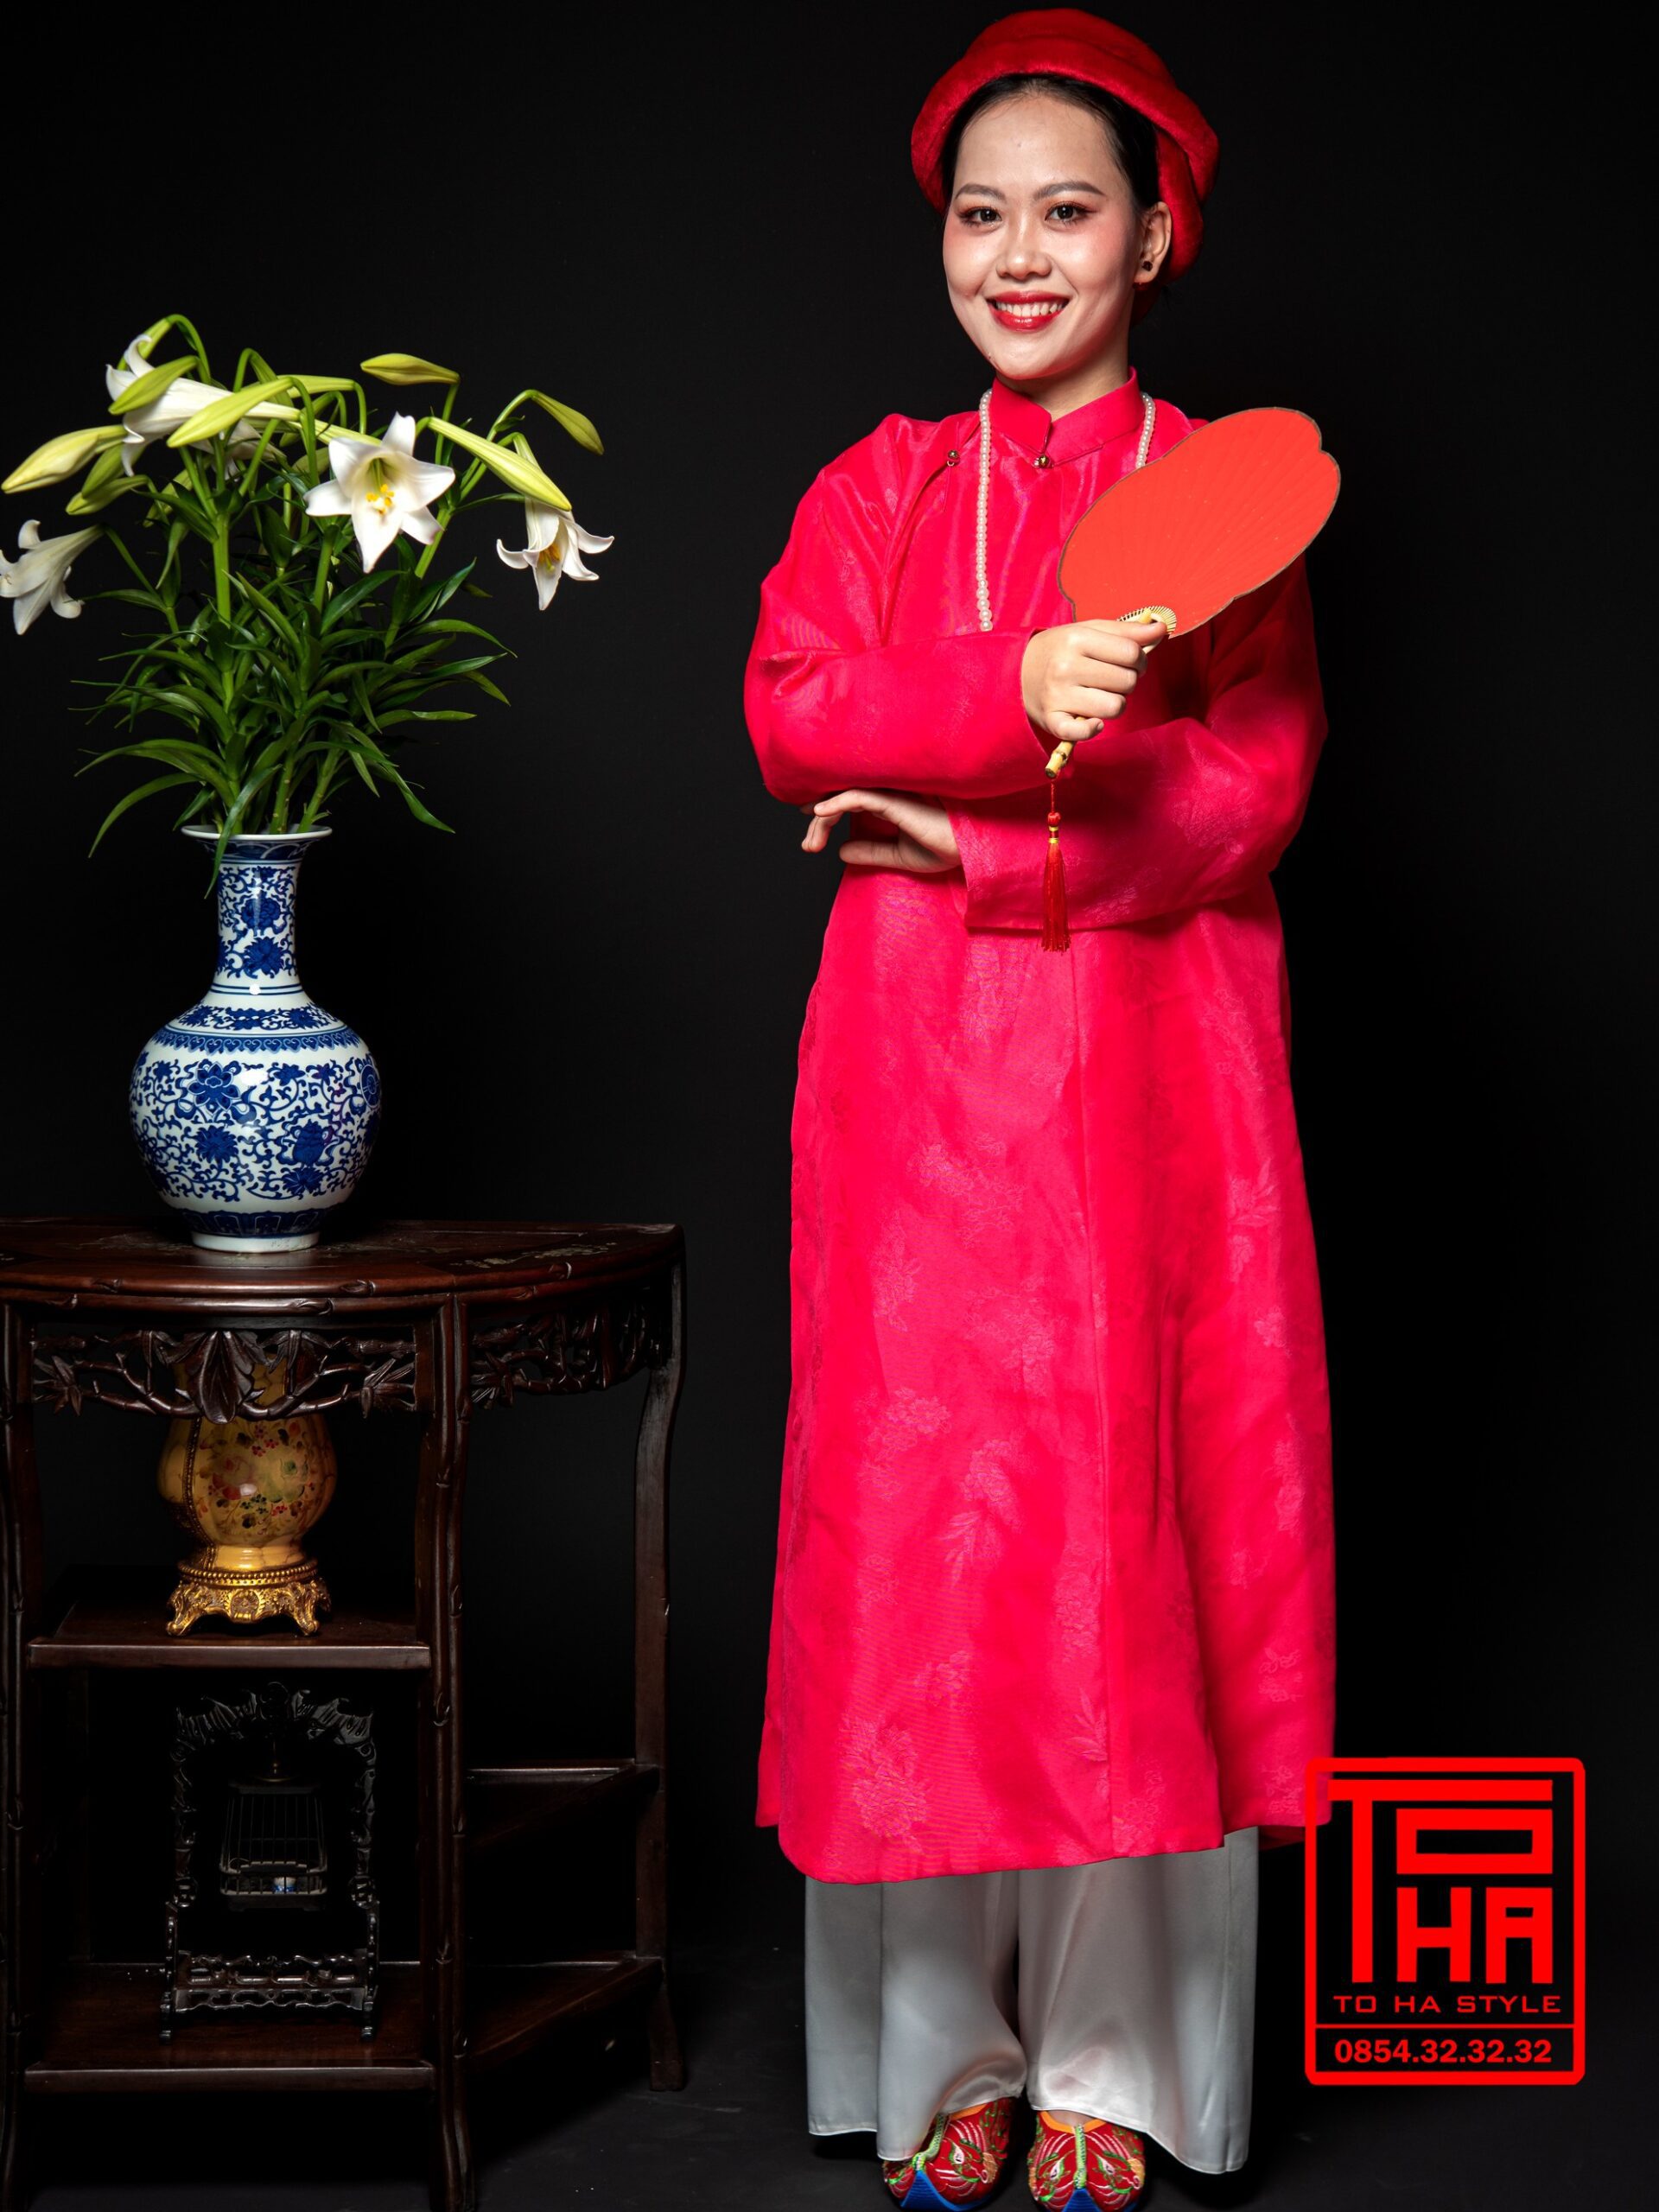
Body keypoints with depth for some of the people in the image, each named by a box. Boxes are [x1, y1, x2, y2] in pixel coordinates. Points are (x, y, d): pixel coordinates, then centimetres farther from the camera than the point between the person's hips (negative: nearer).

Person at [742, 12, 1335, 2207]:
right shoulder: (879, 489, 11)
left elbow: (1251, 790, -5)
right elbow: (788, 712, -5)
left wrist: (977, 840, -11)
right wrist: (1013, 695, -21)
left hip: (1148, 1079, -1)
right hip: (917, 1078, 2)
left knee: (1130, 1521, -1)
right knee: (924, 1520, 0)